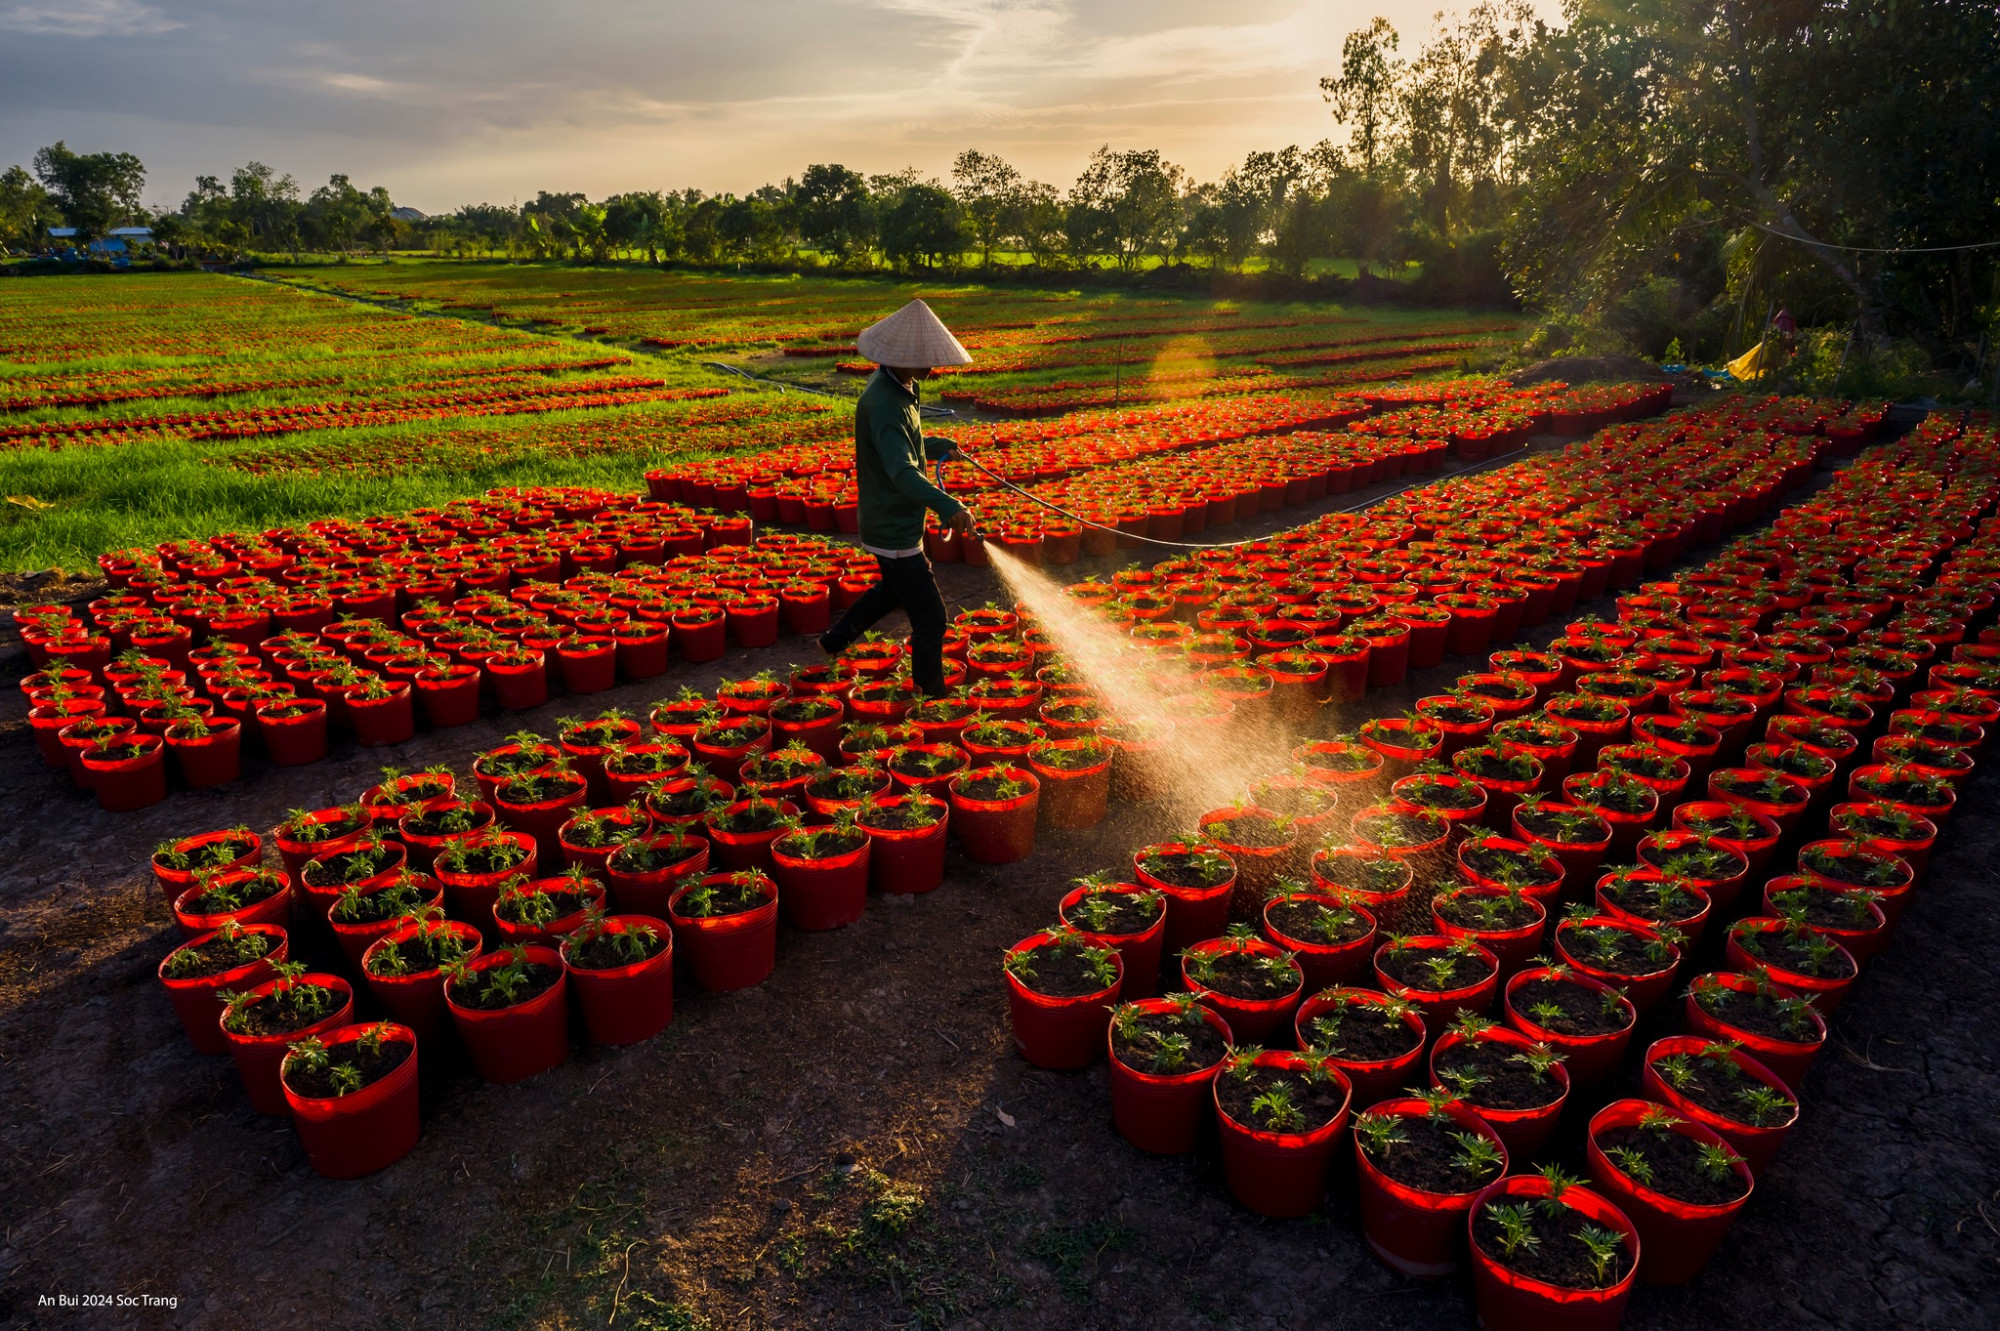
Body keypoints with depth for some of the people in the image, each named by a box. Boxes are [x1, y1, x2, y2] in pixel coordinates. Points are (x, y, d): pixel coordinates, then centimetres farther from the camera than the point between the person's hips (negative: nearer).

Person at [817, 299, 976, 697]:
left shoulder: (901, 388, 4)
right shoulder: (883, 404, -28)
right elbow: (902, 470, -43)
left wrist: (939, 447, 7)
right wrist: (948, 507, -56)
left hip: (893, 524, 10)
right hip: (894, 532, -10)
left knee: (894, 589, 33)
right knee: (930, 619, -1)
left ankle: (834, 642, 49)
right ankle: (932, 696, 15)